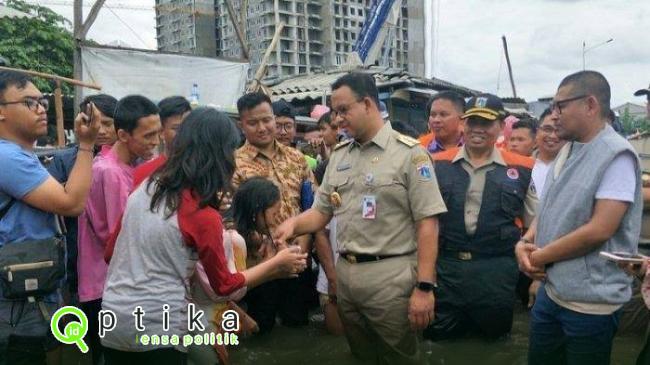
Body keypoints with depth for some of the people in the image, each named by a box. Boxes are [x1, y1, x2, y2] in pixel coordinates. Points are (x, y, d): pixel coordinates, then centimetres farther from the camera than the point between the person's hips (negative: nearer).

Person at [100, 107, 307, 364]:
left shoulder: (146, 186, 1)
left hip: (112, 317, 7)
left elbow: (111, 249, 13)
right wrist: (278, 264, 4)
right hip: (156, 330, -6)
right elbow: (224, 285, -3)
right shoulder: (203, 216, -17)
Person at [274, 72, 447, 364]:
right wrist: (293, 224, -10)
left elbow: (427, 222, -12)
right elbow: (321, 212, 11)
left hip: (392, 277, -5)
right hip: (345, 276, 6)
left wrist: (424, 287, -16)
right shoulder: (338, 155, 9)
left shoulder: (408, 152, -9)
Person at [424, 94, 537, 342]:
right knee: (438, 339, 11)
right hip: (444, 268, 1)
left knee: (494, 336, 13)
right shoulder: (438, 164, 2)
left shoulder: (522, 169, 0)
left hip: (498, 271, -1)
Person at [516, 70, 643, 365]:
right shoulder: (567, 151, 9)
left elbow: (599, 230, -23)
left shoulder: (617, 155, -16)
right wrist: (525, 242, -4)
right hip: (550, 291, 8)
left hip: (590, 303, -7)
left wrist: (539, 256, -14)